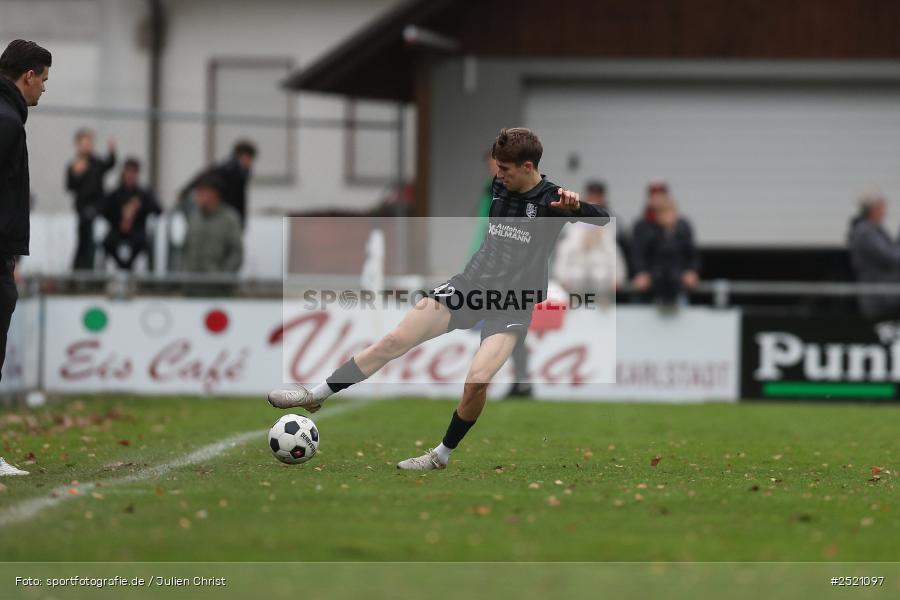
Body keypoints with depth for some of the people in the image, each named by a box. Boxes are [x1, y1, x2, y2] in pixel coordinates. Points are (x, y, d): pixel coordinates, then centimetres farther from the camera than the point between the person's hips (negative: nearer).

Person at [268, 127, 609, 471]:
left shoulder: (552, 199, -14)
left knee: (477, 379, -26)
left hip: (512, 307, -5)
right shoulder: (499, 186, 2)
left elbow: (602, 219, -27)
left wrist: (575, 206, -42)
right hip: (471, 285, 5)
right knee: (394, 340, -4)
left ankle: (441, 455, -3)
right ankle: (315, 396, 5)